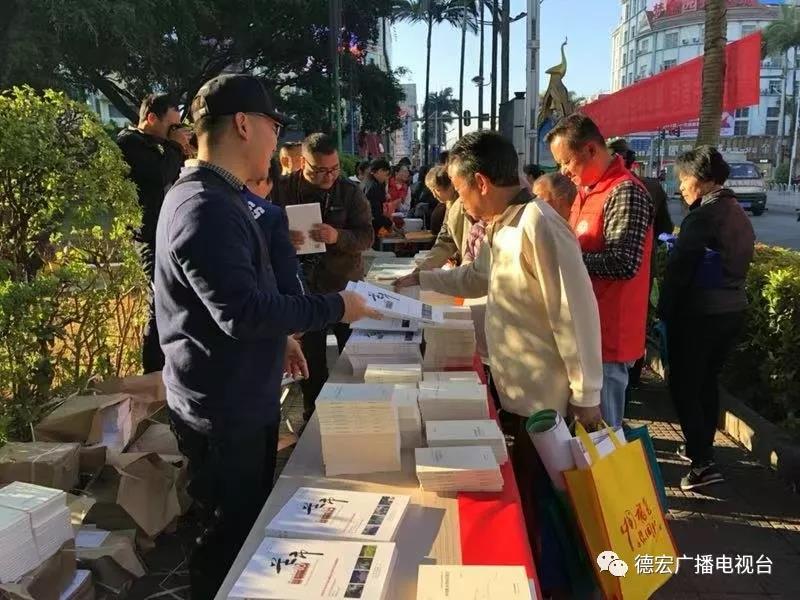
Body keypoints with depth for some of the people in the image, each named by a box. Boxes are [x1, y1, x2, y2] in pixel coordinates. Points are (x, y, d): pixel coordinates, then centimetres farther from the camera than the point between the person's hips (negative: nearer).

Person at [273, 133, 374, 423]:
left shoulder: (349, 191, -3)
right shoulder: (282, 190, -5)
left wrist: (338, 236, -30)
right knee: (311, 359, 10)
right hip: (304, 288, -1)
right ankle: (312, 416, 28)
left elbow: (366, 236, -9)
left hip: (346, 286, 1)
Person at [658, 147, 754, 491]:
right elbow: (733, 265, 14)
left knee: (683, 386, -1)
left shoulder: (703, 216, -17)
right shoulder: (738, 213, 9)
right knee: (707, 381, 19)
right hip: (733, 308, 9)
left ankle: (703, 463, -2)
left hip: (699, 313, -9)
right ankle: (701, 447, 30)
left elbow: (679, 270, -16)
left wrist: (664, 311, -7)